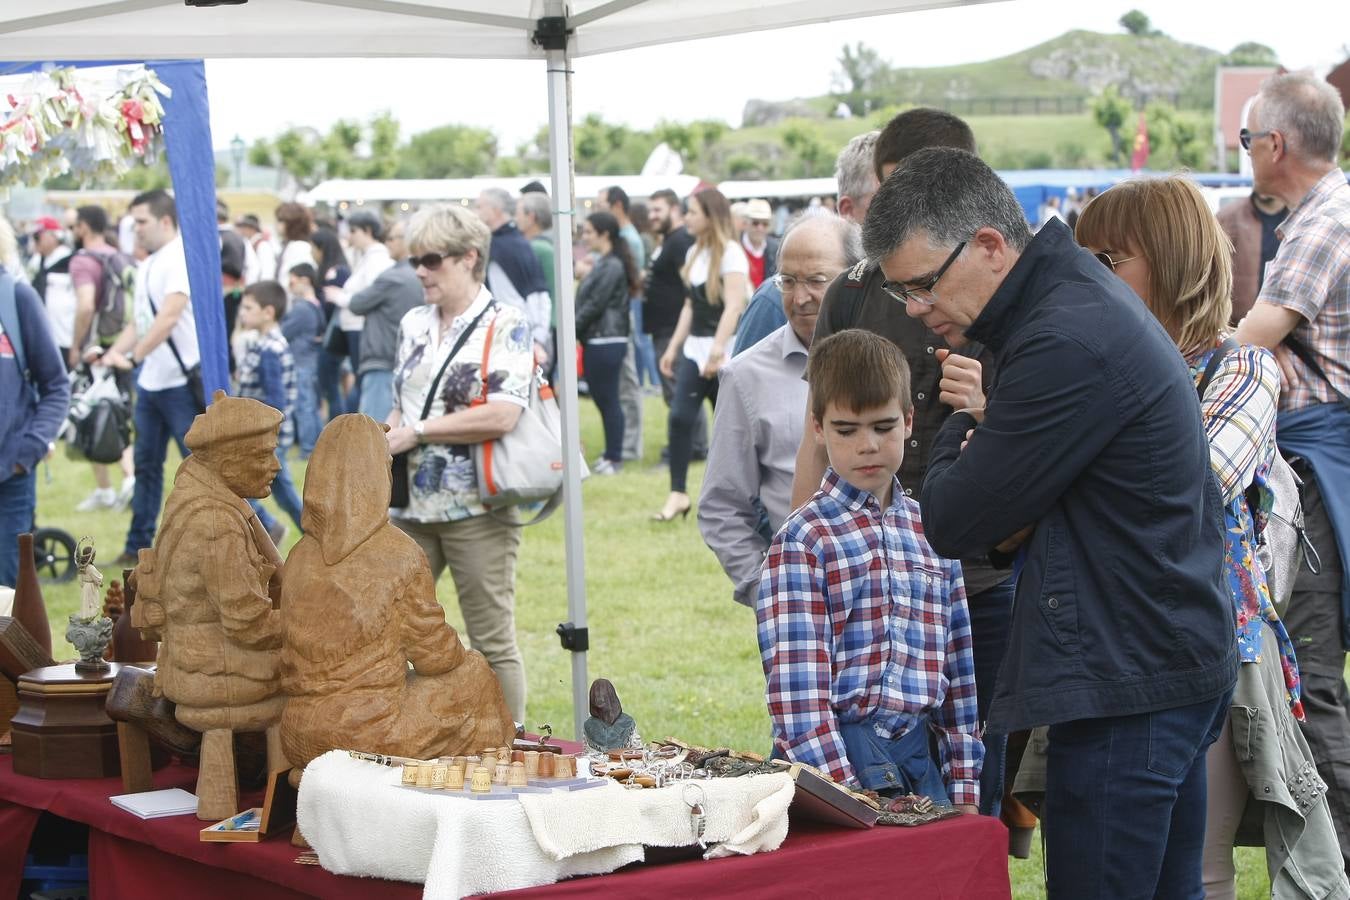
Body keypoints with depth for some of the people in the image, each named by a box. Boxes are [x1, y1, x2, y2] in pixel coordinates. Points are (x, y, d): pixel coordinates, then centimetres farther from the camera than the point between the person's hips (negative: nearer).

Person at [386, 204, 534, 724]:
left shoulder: (506, 326, -6)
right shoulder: (413, 325, 15)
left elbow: (502, 415, -19)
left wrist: (416, 433, -15)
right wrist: (386, 435, -1)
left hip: (476, 510, -6)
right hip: (412, 506, 6)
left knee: (492, 643, 1)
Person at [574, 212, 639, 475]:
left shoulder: (612, 266, -13)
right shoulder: (602, 264, 16)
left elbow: (595, 305, -15)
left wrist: (571, 328, -10)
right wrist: (575, 330, 7)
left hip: (606, 342, -9)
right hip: (595, 341, 9)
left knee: (607, 400, -4)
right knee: (602, 399, 11)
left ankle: (615, 458, 1)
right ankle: (610, 454, 16)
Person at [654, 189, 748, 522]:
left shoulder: (730, 253, -11)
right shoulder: (695, 252, 13)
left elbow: (733, 306, -19)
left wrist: (717, 351, -25)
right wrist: (673, 346, 16)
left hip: (725, 349, -7)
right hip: (694, 347, 7)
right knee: (680, 416, -5)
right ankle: (678, 493, -2)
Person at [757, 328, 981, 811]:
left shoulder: (931, 529, 12)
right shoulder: (804, 539, -4)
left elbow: (957, 671, 15)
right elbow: (796, 687, -10)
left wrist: (963, 788, 9)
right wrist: (843, 793, -17)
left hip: (919, 751, 5)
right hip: (836, 753, -5)